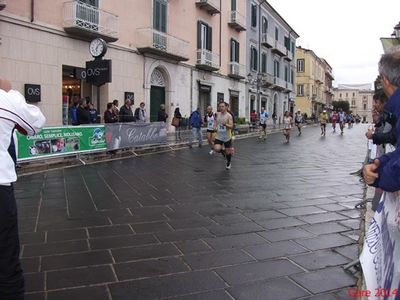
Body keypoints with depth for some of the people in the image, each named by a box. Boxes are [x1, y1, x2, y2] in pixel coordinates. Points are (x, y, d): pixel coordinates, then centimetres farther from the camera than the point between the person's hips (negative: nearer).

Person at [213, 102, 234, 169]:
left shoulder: (229, 116, -12)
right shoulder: (217, 114, 1)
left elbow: (231, 126, -20)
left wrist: (225, 124, -38)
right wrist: (215, 126, 3)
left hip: (227, 137, -3)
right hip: (218, 136, 3)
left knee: (228, 152, 8)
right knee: (216, 149, -20)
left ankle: (229, 163, 38)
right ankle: (223, 151, 17)